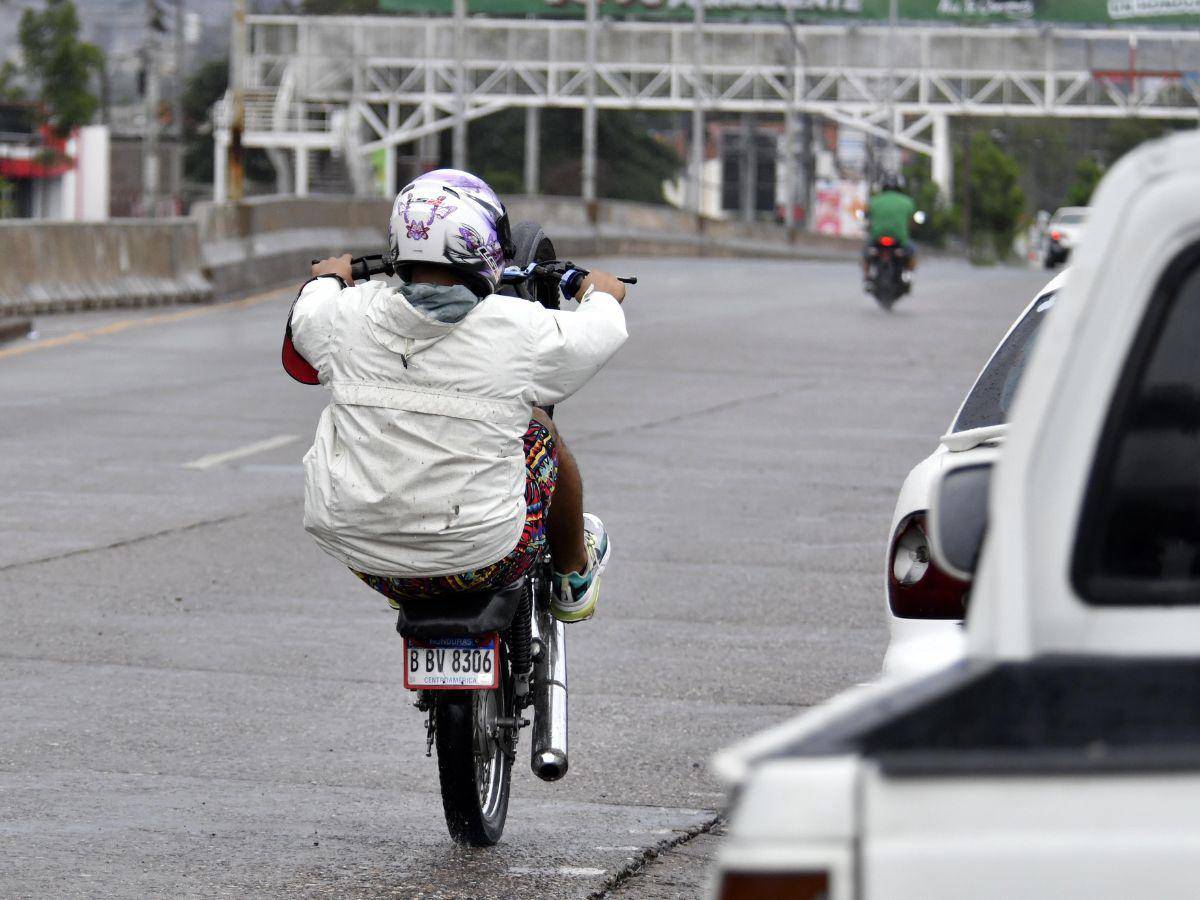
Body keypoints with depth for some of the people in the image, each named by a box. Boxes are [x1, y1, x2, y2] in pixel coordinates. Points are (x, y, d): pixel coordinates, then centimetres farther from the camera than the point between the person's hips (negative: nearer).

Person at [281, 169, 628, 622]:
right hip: (481, 560, -2)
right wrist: (601, 294, 33)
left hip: (362, 555, 2)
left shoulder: (350, 317, -7)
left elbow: (305, 318, 18)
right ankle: (574, 576, 45)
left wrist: (329, 278, 42)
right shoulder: (519, 330, -13)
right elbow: (602, 331, 8)